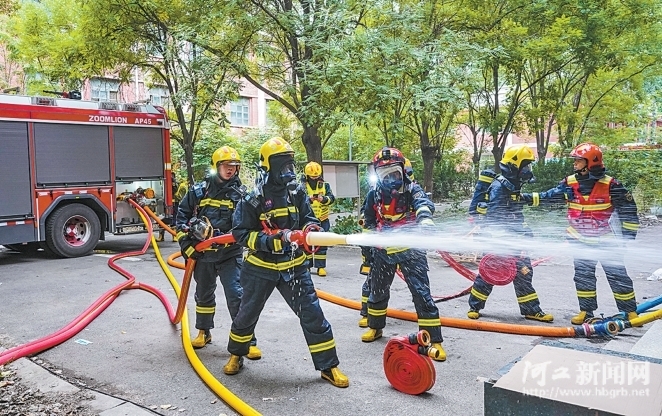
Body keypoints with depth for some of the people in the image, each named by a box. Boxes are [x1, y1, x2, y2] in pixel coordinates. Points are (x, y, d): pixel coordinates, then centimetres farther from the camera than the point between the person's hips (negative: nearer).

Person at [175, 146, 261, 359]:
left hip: (230, 254, -3)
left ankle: (248, 340, -2)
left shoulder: (240, 193, -4)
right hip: (202, 253, 3)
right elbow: (182, 214, 6)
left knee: (237, 296, -9)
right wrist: (185, 241, -2)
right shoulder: (199, 190, 0)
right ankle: (204, 332, 39)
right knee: (203, 294, 19)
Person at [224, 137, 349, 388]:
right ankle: (236, 355, 41)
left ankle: (328, 366, 10)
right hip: (261, 267, -2)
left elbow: (308, 219, 4)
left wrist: (311, 228, -20)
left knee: (312, 314, -2)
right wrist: (271, 239, -27)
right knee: (247, 313, 14)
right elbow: (241, 234, -14)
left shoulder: (297, 192, -1)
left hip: (294, 266, 2)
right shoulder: (253, 199, -12)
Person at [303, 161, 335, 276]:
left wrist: (323, 199, -30)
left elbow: (331, 198, -9)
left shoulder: (325, 185, 4)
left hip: (322, 220, 1)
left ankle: (320, 267, 10)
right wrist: (308, 199, -34)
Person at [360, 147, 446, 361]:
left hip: (410, 250, -4)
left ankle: (434, 340, 1)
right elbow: (368, 224, 13)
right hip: (383, 251, 4)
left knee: (421, 293, -7)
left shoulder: (412, 189, -10)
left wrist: (425, 219, -56)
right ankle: (375, 327, 39)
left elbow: (423, 203, -33)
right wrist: (368, 250, 15)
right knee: (377, 291, 16)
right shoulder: (374, 195, 1)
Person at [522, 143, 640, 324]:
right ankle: (586, 310, 21)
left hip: (606, 240, -3)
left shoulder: (611, 185, -13)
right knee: (583, 275, 8)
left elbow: (628, 209, -5)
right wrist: (525, 197, -13)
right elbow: (548, 196, -2)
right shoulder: (570, 183, -4)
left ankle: (630, 311, 19)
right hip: (581, 241, 3)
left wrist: (628, 236, -5)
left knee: (618, 275, 4)